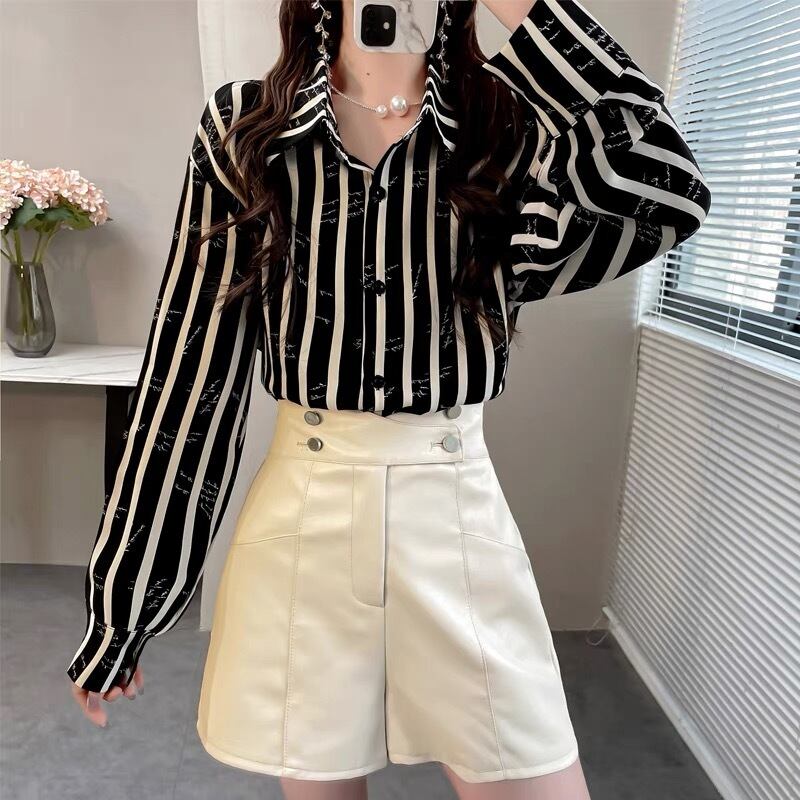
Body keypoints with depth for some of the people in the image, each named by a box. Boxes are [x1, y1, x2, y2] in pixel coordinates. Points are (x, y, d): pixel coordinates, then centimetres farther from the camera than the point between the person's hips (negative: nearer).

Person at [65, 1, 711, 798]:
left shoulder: (506, 118, 0)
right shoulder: (242, 125, -2)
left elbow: (664, 197, -20)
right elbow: (189, 365, -3)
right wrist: (118, 602, 0)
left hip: (457, 509, 1)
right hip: (303, 509, 0)